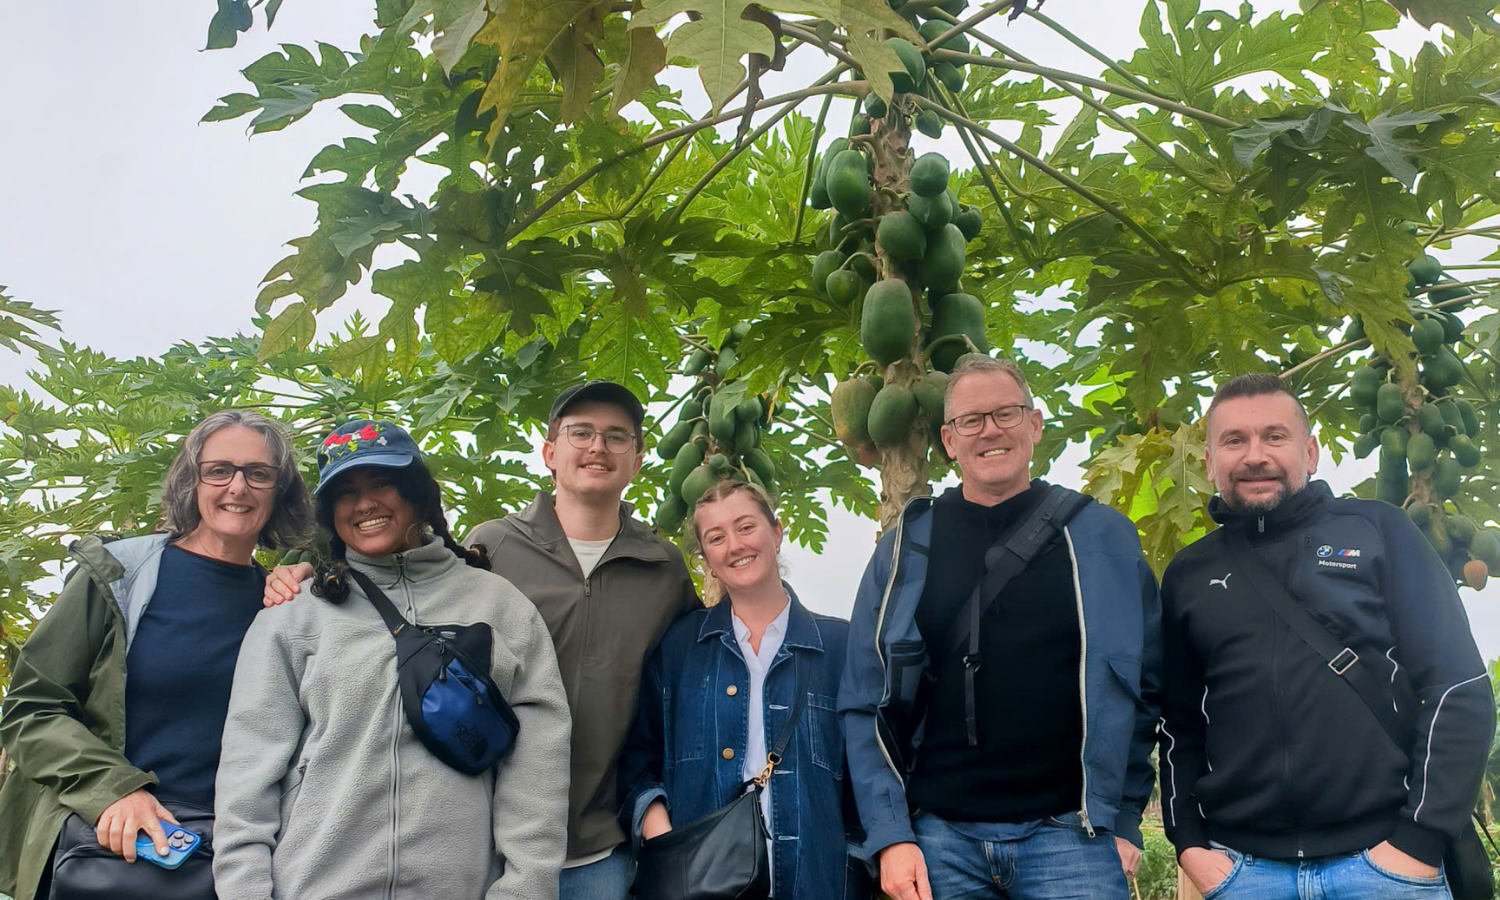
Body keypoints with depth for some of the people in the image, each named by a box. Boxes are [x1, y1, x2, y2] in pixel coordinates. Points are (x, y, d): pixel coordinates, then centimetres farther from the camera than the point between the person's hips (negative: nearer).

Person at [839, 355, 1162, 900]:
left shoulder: (1101, 537, 5)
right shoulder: (906, 548, 5)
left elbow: (1146, 687, 8)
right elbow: (864, 702, 4)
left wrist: (1124, 819, 3)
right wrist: (890, 835, -3)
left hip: (1068, 833, 0)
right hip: (941, 838, 1)